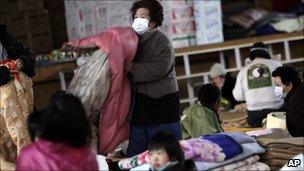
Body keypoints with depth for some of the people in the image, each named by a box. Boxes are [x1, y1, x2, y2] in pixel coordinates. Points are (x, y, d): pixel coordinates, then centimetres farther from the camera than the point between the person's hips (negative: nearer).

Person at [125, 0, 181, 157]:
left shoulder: (161, 40, -5)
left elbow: (159, 69, -20)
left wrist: (132, 67, -14)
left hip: (161, 107, -7)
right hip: (138, 108, 7)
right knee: (134, 157, 5)